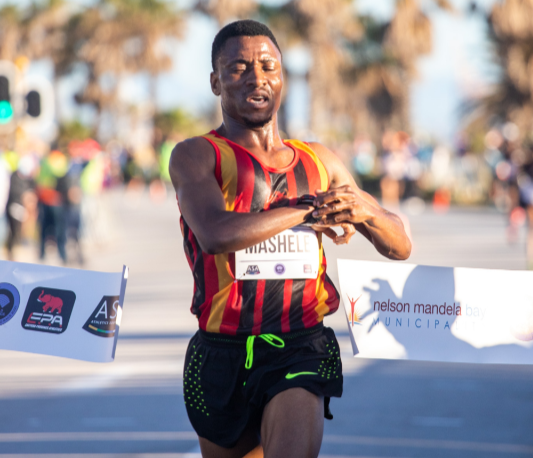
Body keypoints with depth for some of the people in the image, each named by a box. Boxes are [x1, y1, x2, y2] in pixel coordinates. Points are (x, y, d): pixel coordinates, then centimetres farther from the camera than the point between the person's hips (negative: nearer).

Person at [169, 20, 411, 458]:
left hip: (302, 350, 1)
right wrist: (306, 210, -13)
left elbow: (400, 247, 18)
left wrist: (365, 212, -5)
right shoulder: (196, 156, 0)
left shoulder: (320, 162, 12)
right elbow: (216, 235, -20)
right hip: (223, 353, -1)